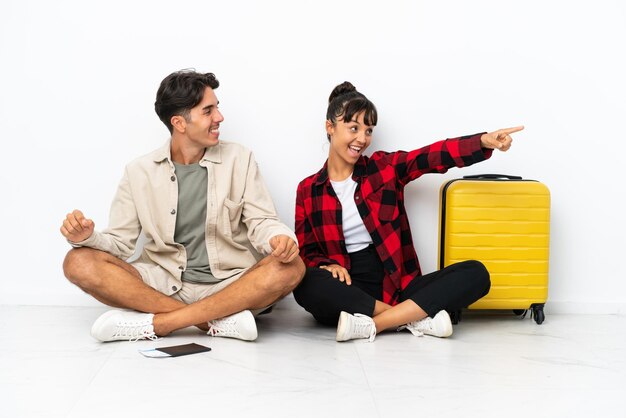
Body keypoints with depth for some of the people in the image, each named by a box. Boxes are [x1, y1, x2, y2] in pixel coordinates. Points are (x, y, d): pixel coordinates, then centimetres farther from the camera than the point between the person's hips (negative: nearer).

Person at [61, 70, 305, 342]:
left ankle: (153, 323, -28)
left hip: (229, 286, 0)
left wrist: (280, 238, -23)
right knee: (79, 262, -20)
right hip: (162, 286, 1)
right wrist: (87, 237, -19)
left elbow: (261, 222, 0)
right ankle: (220, 320, -27)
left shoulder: (239, 159, 4)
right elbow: (119, 242, 4)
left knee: (291, 267, -29)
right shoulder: (139, 172, 4)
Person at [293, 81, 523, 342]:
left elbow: (435, 155, -6)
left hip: (395, 285, 2)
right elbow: (306, 251, 7)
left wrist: (483, 141, -23)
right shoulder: (308, 190, 8)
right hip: (347, 290, -2)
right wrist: (328, 265, -16)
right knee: (308, 285, -36)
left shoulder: (385, 167, 9)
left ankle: (370, 325, -28)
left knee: (475, 273, -20)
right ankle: (417, 318, -26)